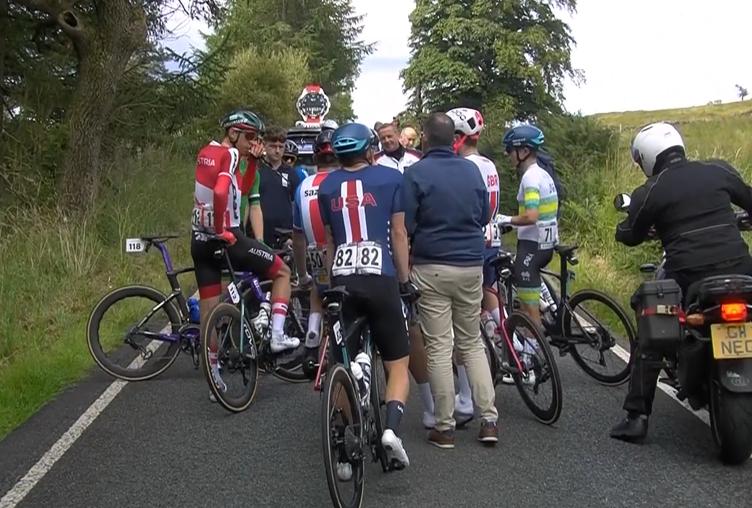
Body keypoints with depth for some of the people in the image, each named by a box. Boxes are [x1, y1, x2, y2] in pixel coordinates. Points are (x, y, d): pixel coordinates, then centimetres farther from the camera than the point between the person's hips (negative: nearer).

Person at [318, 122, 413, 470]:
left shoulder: (327, 186, 14)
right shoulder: (390, 178, 7)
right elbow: (398, 233, 6)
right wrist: (404, 280, 11)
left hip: (342, 281, 3)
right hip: (381, 279, -2)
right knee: (397, 365, 6)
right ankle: (391, 428, -18)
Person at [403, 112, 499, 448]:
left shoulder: (415, 173, -9)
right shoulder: (472, 169, 5)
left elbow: (405, 226, -10)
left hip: (432, 268, -4)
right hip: (471, 266, 4)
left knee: (439, 347, 2)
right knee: (472, 343, 15)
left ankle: (445, 427, 6)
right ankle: (489, 419, 10)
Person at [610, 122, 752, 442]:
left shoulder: (649, 192, 1)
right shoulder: (718, 171, 8)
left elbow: (630, 237, 12)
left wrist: (623, 227, 35)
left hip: (688, 278, -2)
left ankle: (637, 418, 7)